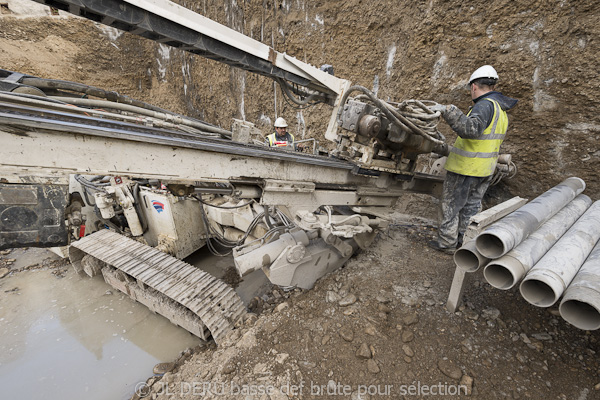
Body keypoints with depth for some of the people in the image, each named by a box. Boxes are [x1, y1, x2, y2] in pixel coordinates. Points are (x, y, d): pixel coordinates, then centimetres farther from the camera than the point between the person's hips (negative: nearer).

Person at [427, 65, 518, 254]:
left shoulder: (485, 105, -18)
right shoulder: (501, 111, 14)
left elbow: (472, 129, -37)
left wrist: (448, 110, -38)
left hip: (465, 168, -9)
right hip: (485, 169, 9)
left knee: (452, 205, 3)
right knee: (472, 205, 17)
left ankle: (447, 242, 13)